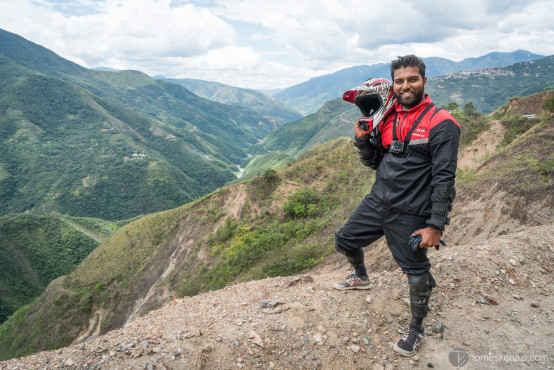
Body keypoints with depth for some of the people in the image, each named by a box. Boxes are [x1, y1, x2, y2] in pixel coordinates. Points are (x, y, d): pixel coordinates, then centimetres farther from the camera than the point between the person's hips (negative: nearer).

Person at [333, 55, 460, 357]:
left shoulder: (440, 123, -12)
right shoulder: (388, 119, 7)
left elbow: (444, 178, -15)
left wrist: (436, 225, -19)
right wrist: (362, 140, -6)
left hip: (410, 215, -6)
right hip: (378, 202, 6)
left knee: (416, 274, 7)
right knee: (345, 241, 15)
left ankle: (416, 329, 31)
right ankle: (361, 277, 47)